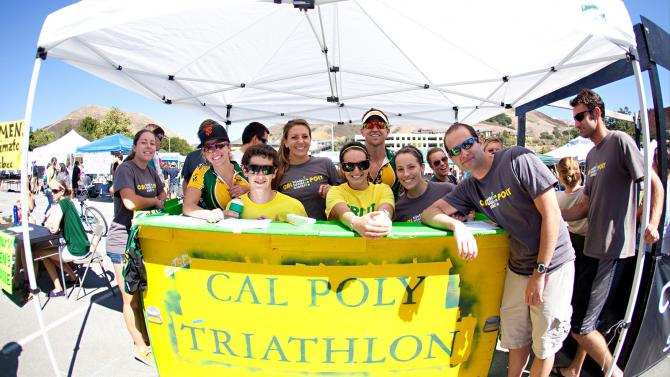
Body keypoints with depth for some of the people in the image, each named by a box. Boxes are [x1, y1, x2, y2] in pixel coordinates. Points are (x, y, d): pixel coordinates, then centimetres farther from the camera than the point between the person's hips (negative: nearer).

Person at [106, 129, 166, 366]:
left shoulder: (150, 171, 9)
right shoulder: (125, 169, -15)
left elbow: (163, 196, 18)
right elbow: (130, 202, -30)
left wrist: (161, 202, -3)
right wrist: (155, 201, -15)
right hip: (124, 243, -8)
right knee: (132, 299, 5)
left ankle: (149, 339, 37)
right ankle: (141, 347, 22)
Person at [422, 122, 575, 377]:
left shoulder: (517, 159, -17)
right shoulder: (469, 188, -1)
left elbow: (551, 213, -18)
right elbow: (429, 213, -6)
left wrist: (540, 272, -16)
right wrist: (457, 225, -29)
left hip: (552, 264, -4)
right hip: (517, 268, 5)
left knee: (545, 345, 11)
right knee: (516, 339, 19)